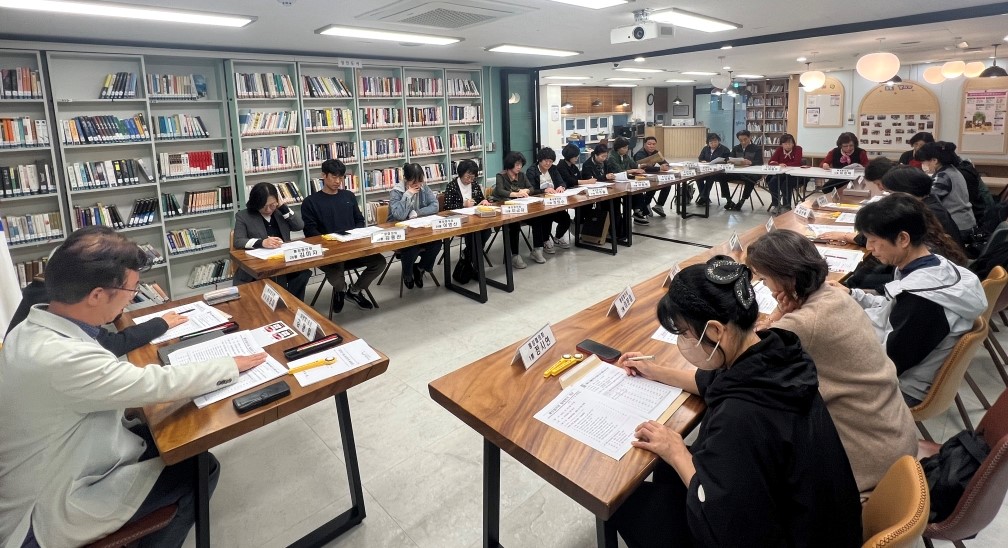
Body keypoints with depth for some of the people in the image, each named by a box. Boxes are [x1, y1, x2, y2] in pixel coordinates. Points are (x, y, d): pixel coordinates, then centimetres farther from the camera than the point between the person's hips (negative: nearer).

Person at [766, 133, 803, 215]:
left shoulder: (798, 149, -7)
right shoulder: (779, 149, 2)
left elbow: (797, 163, -19)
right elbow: (770, 162, -8)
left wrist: (785, 165, -20)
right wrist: (779, 164, -26)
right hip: (780, 174, 3)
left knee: (787, 183, -32)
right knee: (772, 182, -25)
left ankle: (786, 206, -17)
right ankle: (775, 204, -10)